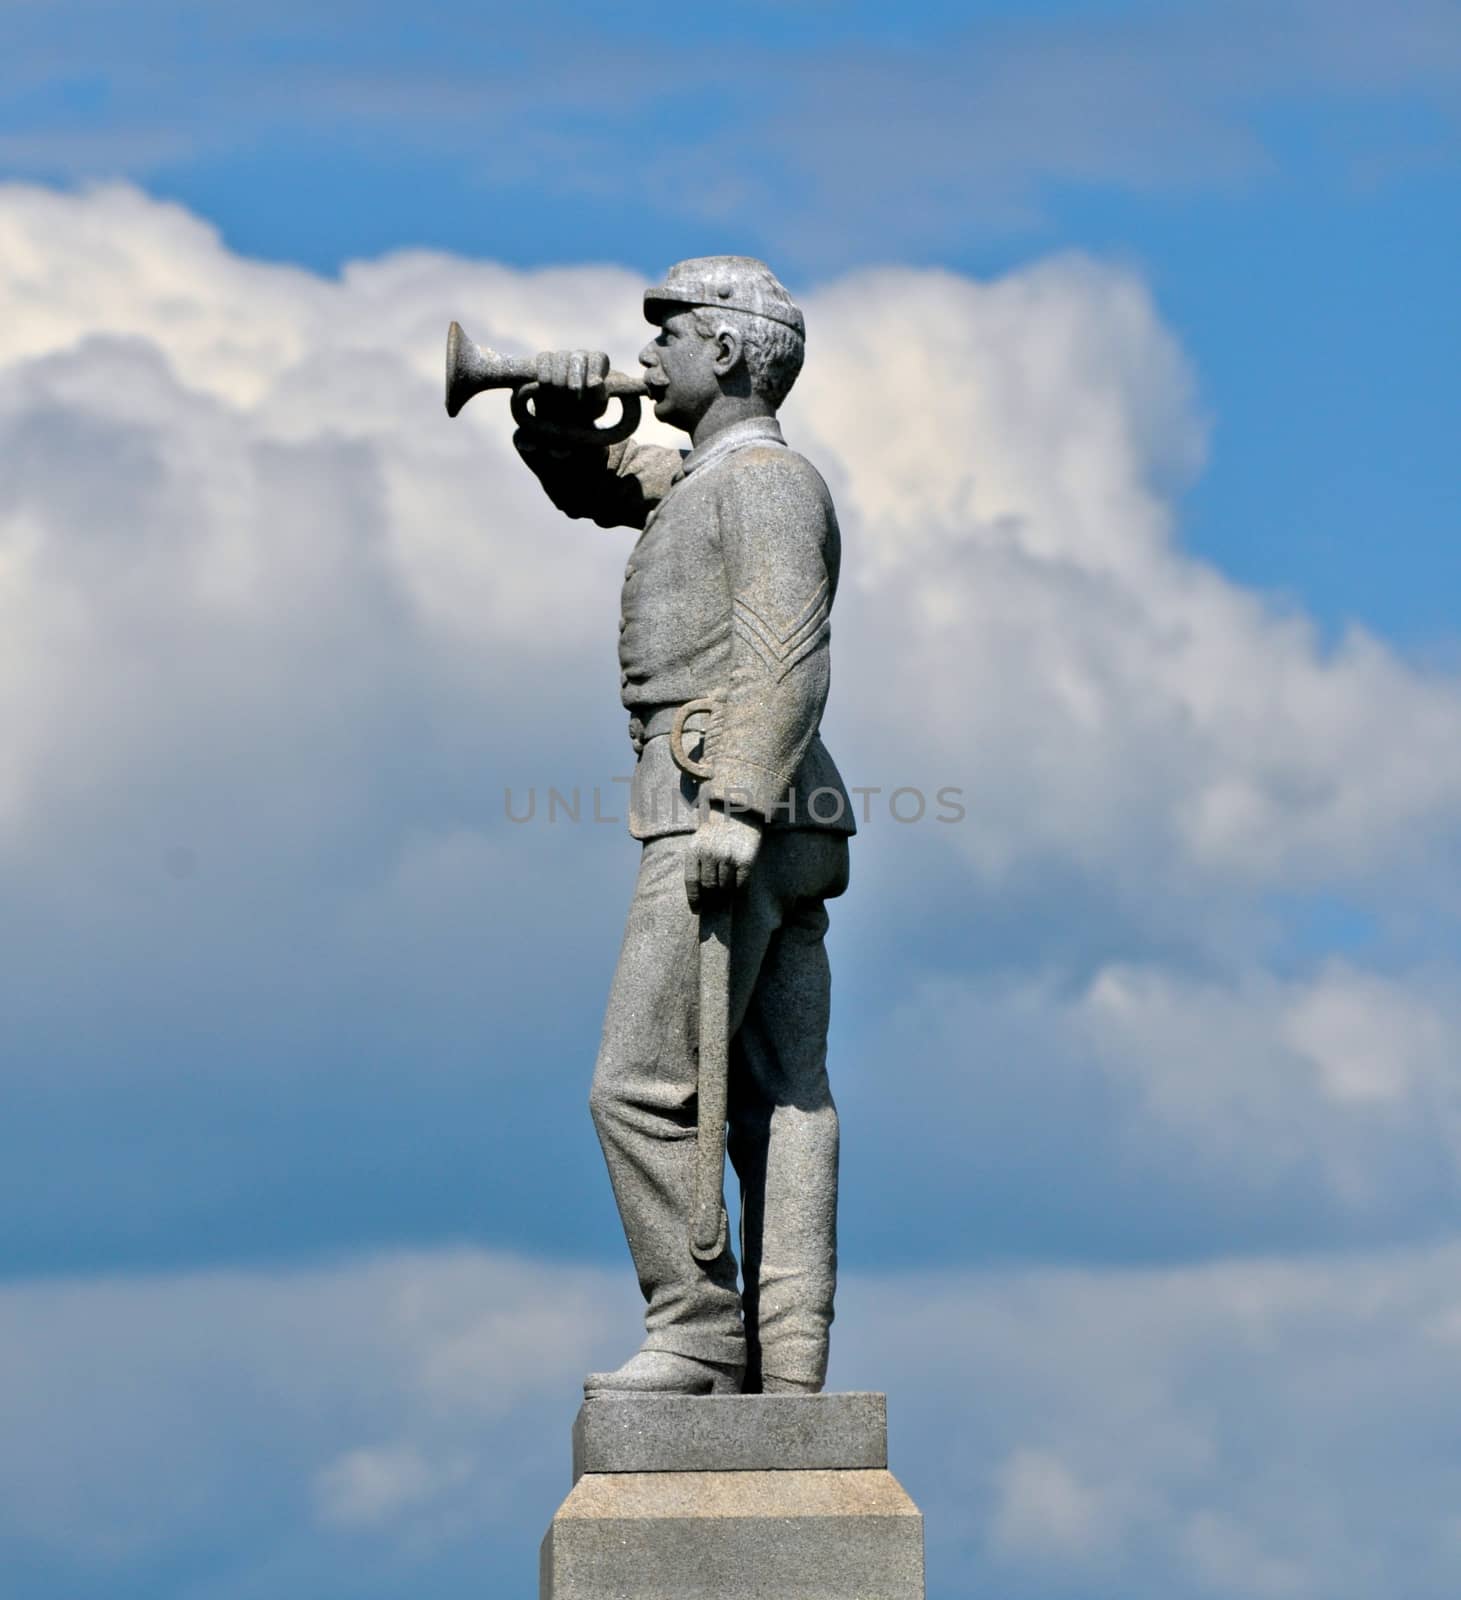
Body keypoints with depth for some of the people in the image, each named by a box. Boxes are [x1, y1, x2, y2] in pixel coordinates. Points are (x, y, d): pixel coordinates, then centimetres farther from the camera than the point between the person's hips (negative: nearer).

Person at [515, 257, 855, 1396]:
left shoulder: (767, 478, -7)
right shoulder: (701, 479, 24)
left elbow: (786, 659, -19)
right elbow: (582, 480, 33)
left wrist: (738, 810, -27)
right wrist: (563, 409, 10)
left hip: (724, 814, -10)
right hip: (784, 838, 10)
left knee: (641, 1089, -9)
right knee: (780, 1099, 3)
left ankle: (698, 1336, -9)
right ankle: (785, 1365, -1)